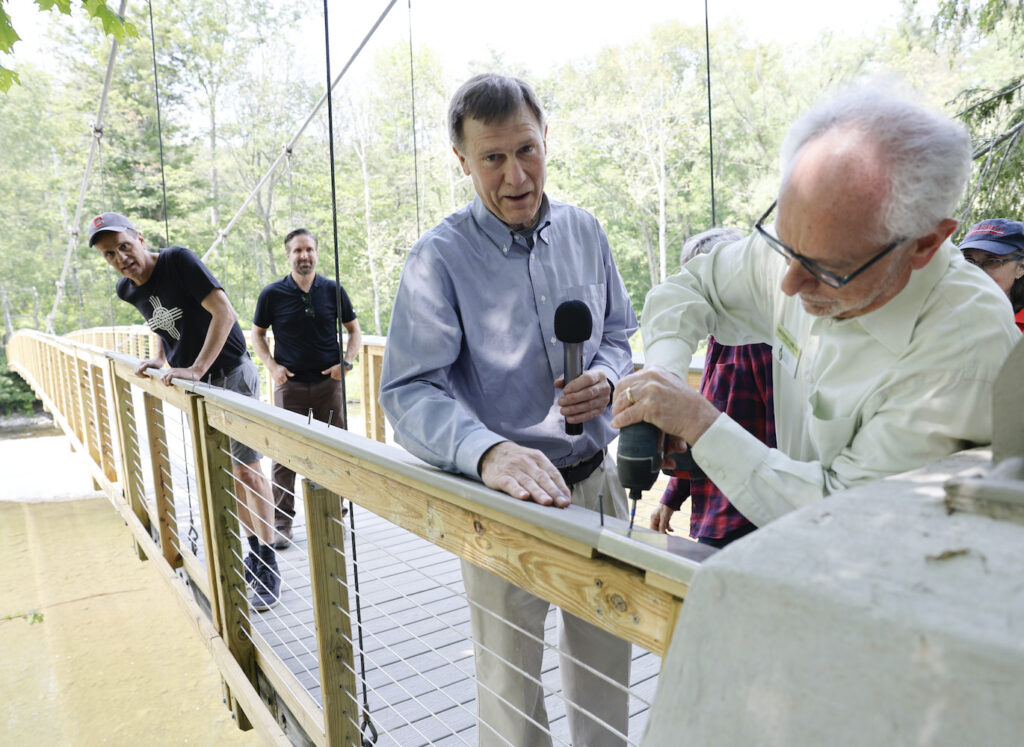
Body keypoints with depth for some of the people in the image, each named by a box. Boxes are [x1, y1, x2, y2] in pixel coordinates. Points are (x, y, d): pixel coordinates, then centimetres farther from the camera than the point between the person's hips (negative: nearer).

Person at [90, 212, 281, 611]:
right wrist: (158, 360, 5)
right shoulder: (128, 290, 5)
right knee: (227, 473, 12)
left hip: (230, 373, -7)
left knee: (248, 470, -5)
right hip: (193, 385, 7)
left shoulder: (178, 260, -16)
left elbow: (223, 312, -24)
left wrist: (196, 369, -28)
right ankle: (253, 553, 25)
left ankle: (269, 567, 4)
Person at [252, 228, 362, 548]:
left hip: (329, 383, 1)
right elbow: (257, 334, 10)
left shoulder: (333, 291, 2)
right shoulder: (272, 294, -1)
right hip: (290, 385, -1)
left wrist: (347, 362, -5)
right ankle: (281, 522, 14)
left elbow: (354, 330, 10)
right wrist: (272, 366, -5)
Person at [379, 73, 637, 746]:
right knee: (511, 688, 12)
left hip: (596, 481, 5)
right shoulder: (440, 258, -14)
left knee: (606, 664, 21)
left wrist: (606, 377, -9)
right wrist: (487, 451, -39)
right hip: (501, 494, -4)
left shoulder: (584, 231, 2)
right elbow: (410, 392, -20)